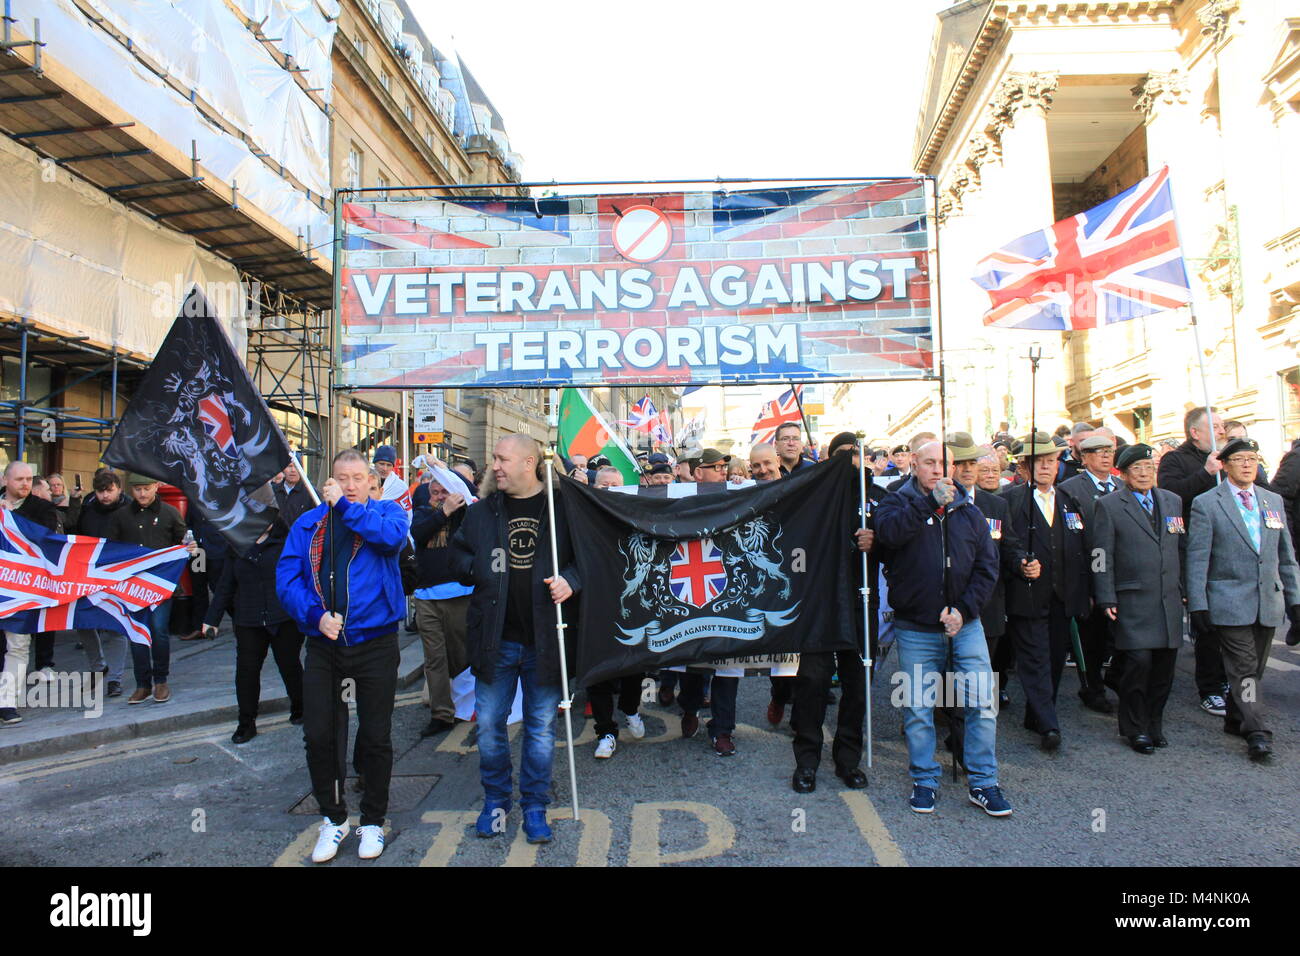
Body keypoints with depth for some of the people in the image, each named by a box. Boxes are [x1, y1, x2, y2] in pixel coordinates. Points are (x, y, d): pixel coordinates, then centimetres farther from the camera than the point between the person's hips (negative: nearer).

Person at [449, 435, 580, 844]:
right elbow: (458, 555, 15)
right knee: (489, 725, 10)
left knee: (541, 727, 9)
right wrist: (476, 569, -5)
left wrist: (570, 579, -16)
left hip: (544, 639, -2)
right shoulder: (481, 511, 6)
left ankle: (534, 807, 26)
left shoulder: (562, 507, -4)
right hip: (495, 638, 3)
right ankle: (495, 801, 31)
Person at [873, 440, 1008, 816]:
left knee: (982, 702, 0)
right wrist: (930, 501, -27)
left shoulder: (969, 510, 8)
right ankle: (925, 781, 22)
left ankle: (983, 783, 16)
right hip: (915, 629, -2)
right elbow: (888, 532, -22)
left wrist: (964, 609, -7)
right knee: (917, 708, 6)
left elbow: (987, 566, 5)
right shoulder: (898, 503, 2)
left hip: (966, 625, 2)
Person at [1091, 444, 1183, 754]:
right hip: (1132, 601, -5)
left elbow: (1181, 550, 18)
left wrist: (1183, 589, 13)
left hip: (1169, 601, 5)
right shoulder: (1108, 505, -2)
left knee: (1164, 665, 8)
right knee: (1138, 661, -9)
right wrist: (1106, 599, -10)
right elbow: (1102, 556, -5)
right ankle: (1135, 728, 8)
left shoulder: (1173, 502, 14)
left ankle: (1154, 725, 26)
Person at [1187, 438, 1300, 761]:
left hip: (1268, 602, 5)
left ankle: (1235, 719, 27)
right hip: (1229, 601, -5)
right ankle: (1256, 733, -5)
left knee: (1254, 667, 12)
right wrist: (1197, 602, -11)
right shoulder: (1206, 504, -3)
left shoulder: (1274, 500, 12)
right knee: (1243, 667, -7)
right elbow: (1197, 557, -6)